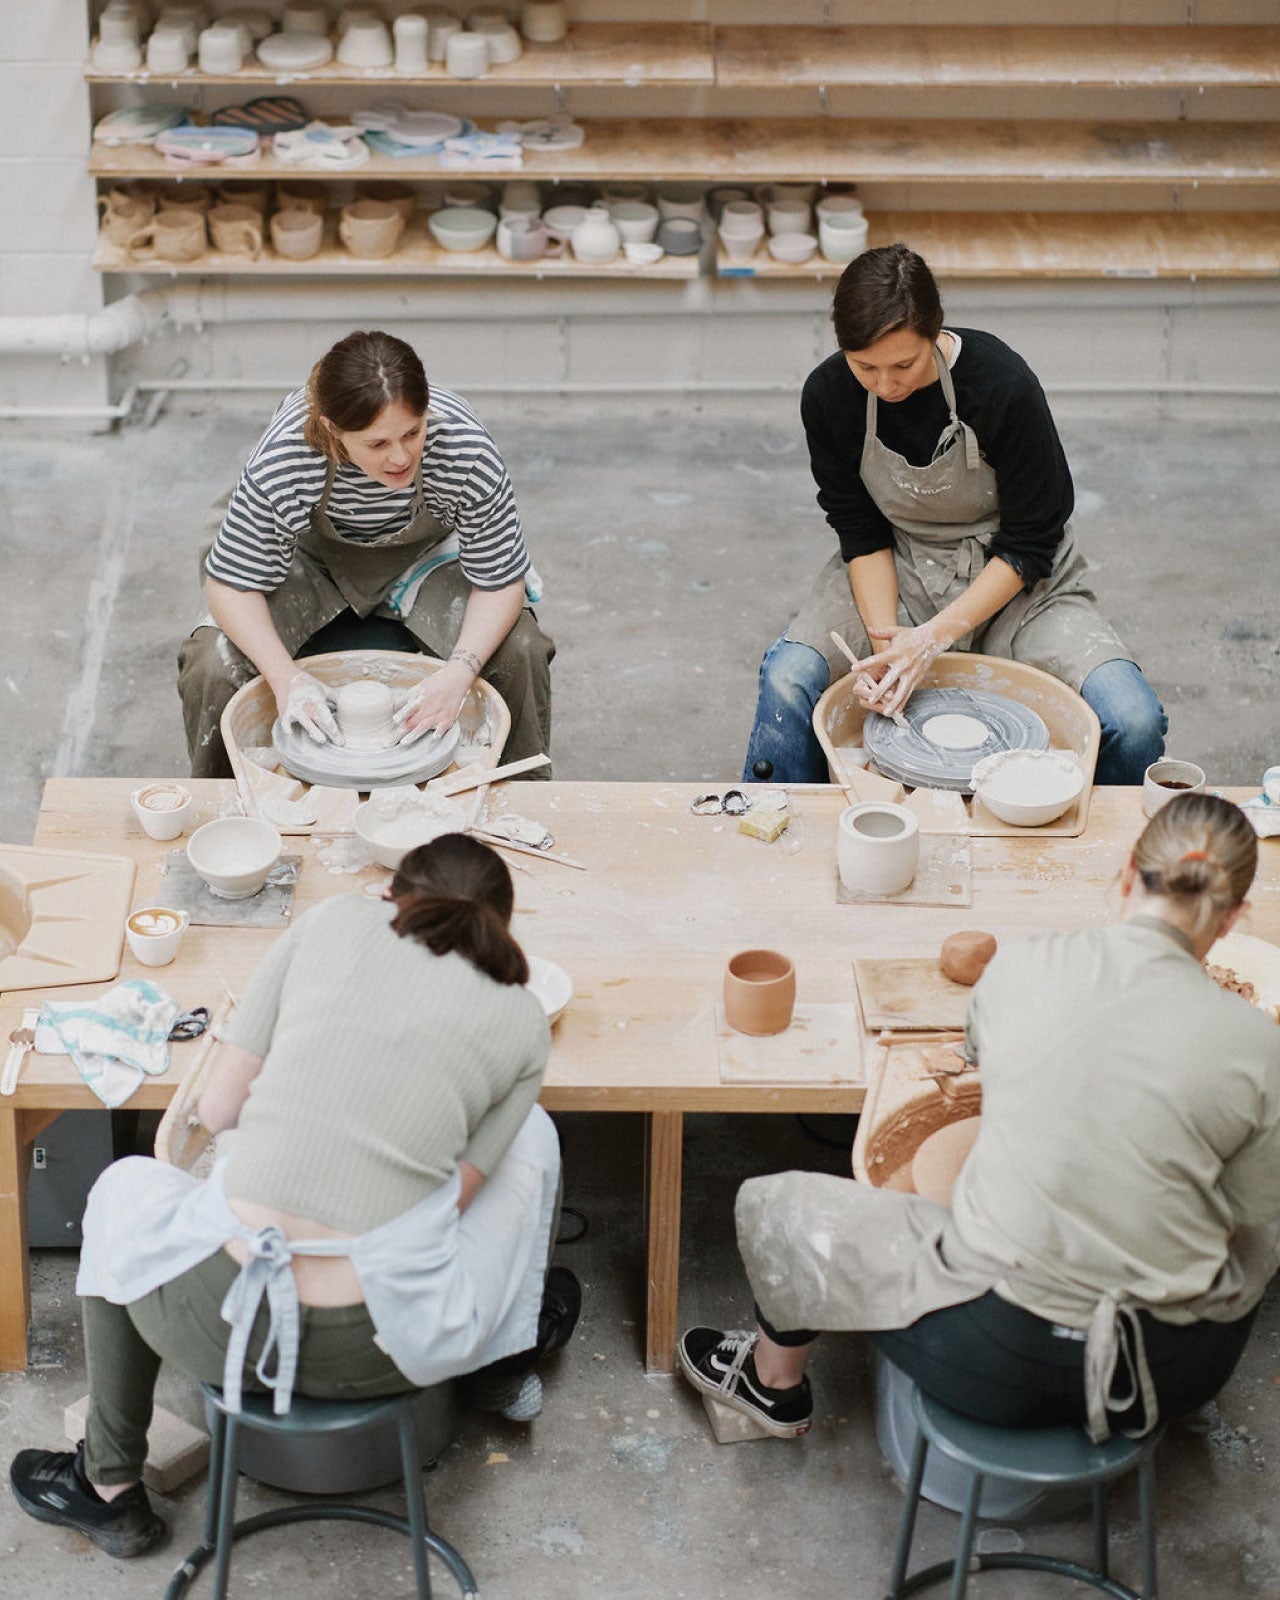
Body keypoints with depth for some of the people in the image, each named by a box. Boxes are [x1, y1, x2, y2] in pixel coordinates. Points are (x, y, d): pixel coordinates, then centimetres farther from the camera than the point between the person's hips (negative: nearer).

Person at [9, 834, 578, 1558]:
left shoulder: (336, 920, 9)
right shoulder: (523, 1020, 8)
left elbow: (219, 1107, 9)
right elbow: (451, 1197, 7)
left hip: (217, 1325, 0)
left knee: (125, 1185, 37)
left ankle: (109, 1489, 42)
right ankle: (509, 1354, 44)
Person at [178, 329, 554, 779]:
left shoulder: (467, 451, -34)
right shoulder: (281, 462, -36)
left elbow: (500, 582, -22)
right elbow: (232, 582, -23)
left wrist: (457, 674, -38)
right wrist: (286, 678, -38)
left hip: (422, 559, 1)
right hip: (314, 563, 0)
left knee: (520, 653, -24)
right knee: (212, 663, -23)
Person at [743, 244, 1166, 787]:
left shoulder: (1003, 386, -24)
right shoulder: (829, 395, -15)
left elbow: (1029, 546, -16)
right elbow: (861, 532, -5)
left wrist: (935, 636, -24)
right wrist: (887, 640, -20)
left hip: (1012, 579, -2)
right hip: (897, 572, 2)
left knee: (1132, 722, -24)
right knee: (788, 680, -26)